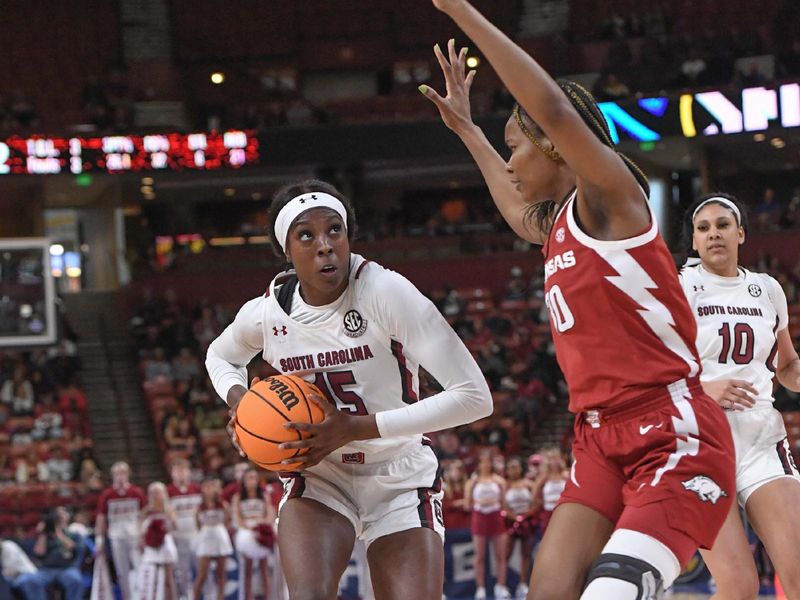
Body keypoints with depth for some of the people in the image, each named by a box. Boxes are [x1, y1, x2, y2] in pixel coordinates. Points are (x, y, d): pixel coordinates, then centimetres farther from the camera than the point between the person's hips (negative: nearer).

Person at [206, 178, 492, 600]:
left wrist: (357, 428, -27)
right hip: (318, 476, 2)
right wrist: (239, 399, -5)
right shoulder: (265, 315, -8)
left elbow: (473, 397, -26)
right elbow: (220, 356, 20)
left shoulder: (386, 292, -22)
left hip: (400, 481, -2)